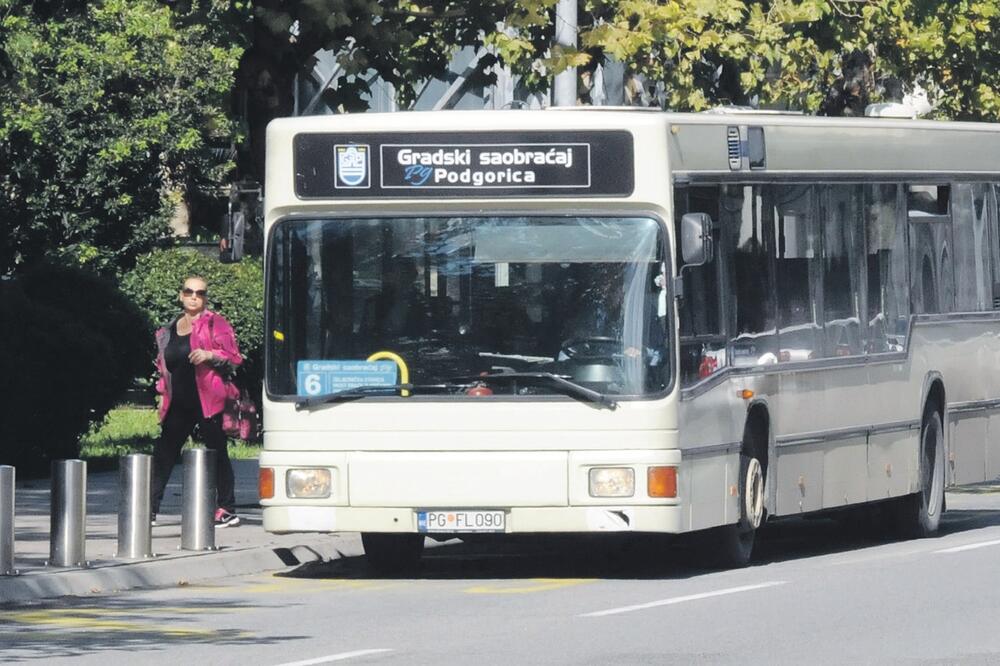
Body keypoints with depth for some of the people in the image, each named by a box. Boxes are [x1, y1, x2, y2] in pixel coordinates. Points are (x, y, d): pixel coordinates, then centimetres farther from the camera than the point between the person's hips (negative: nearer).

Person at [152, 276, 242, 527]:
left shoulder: (215, 324, 1)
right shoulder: (168, 332, 18)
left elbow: (233, 357, -4)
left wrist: (210, 355, -20)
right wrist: (163, 395, 17)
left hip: (207, 400, -5)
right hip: (178, 403, 5)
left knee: (217, 454, -2)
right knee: (163, 454, 2)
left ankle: (227, 509, 2)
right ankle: (150, 509, 5)